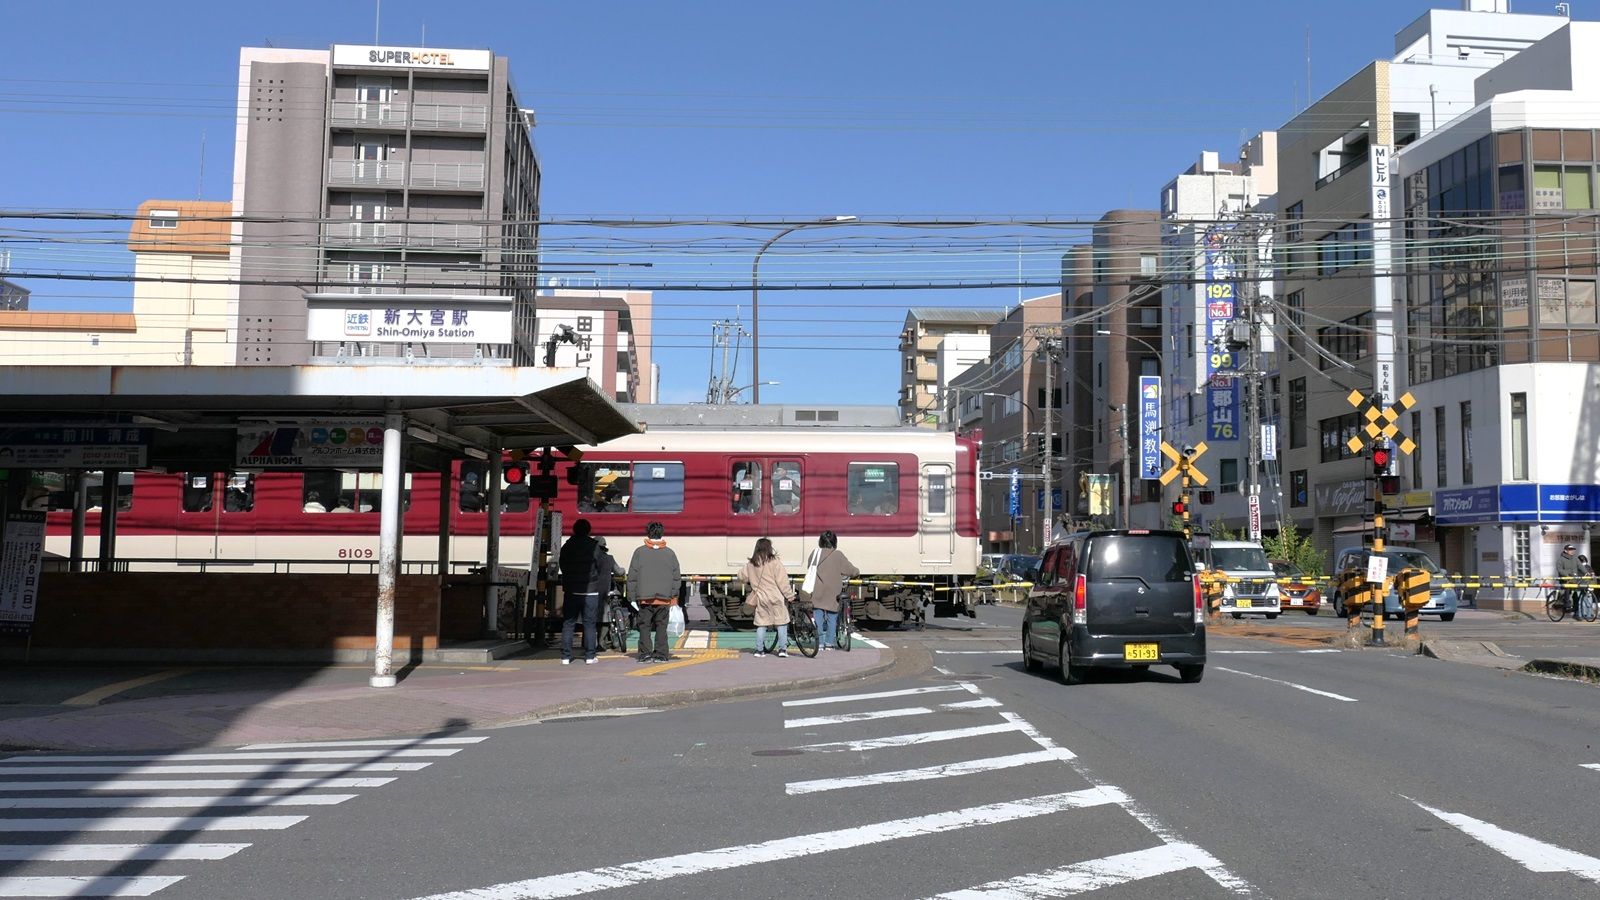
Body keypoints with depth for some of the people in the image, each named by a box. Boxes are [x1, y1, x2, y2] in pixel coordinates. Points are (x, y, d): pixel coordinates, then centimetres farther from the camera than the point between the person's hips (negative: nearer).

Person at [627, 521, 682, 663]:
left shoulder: (639, 552, 0)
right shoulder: (670, 553, 5)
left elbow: (632, 576, -1)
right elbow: (677, 578, 6)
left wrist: (632, 596, 5)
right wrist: (674, 596, 13)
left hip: (644, 598, -1)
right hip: (664, 598, 1)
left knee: (644, 626, 6)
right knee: (661, 626, 8)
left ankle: (645, 654, -1)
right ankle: (660, 655, 6)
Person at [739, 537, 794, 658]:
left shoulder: (751, 564, 5)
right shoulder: (774, 562, -10)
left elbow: (741, 576, 14)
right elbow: (782, 582, -11)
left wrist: (750, 584, 33)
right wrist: (790, 595, -4)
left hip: (760, 598, 4)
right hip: (776, 597, -4)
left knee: (761, 624, 11)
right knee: (781, 623, 7)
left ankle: (759, 649, 10)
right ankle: (783, 648, 5)